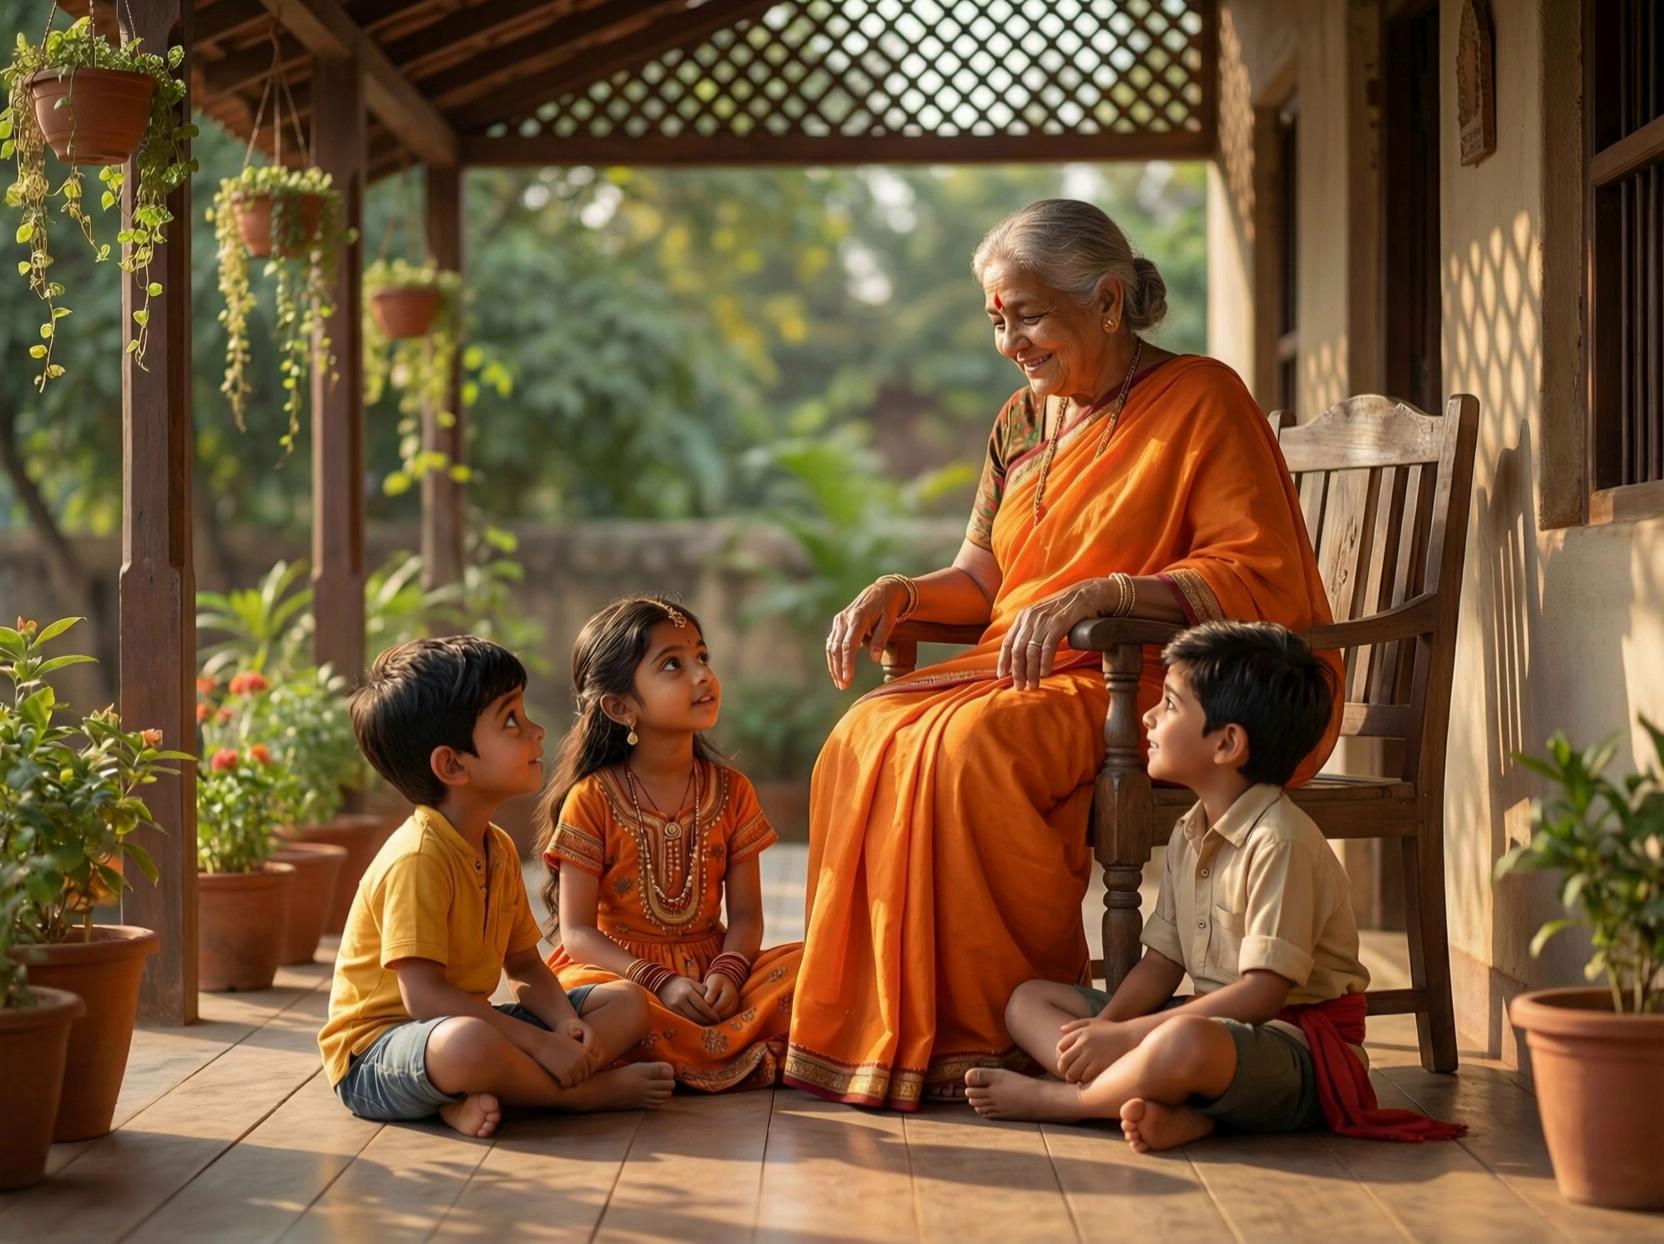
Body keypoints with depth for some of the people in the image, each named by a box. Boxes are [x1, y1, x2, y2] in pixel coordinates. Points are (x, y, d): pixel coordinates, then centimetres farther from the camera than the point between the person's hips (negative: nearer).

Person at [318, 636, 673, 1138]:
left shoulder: (498, 849, 9)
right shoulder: (418, 858, -21)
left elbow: (525, 968, 12)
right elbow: (424, 995, -27)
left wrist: (565, 1023, -10)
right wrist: (542, 1044, -26)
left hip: (465, 1021, 10)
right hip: (376, 1052, -10)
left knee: (628, 1003, 5)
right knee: (468, 1043, -43)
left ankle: (478, 1099, -17)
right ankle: (592, 1090, -14)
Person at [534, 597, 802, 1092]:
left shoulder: (731, 791, 7)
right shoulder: (592, 799, -4)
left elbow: (745, 914, 5)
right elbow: (577, 932, -8)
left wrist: (727, 972, -17)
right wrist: (660, 982, -21)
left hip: (711, 972, 3)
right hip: (619, 967, -3)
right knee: (588, 996, -38)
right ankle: (745, 1057, -31)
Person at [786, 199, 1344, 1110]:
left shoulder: (1202, 399, -5)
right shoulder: (1024, 421, 17)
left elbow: (1262, 580, -14)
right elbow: (981, 581, 22)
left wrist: (1101, 594, -25)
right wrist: (898, 593, 0)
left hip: (1169, 688, -7)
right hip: (1039, 678, 7)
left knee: (974, 747, -32)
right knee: (866, 740, -20)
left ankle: (1020, 1030, -20)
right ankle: (887, 1028, -17)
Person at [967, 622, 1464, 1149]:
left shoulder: (1280, 841, -18)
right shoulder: (1189, 835, 11)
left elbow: (1262, 992, -23)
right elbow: (1162, 962, 10)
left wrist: (1126, 1036, -22)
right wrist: (1102, 1030, -9)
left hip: (1296, 1043, -10)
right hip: (1214, 1022, 10)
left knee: (1184, 1044, -43)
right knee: (1029, 1000, 5)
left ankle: (1048, 1097, -14)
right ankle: (1171, 1109, -20)